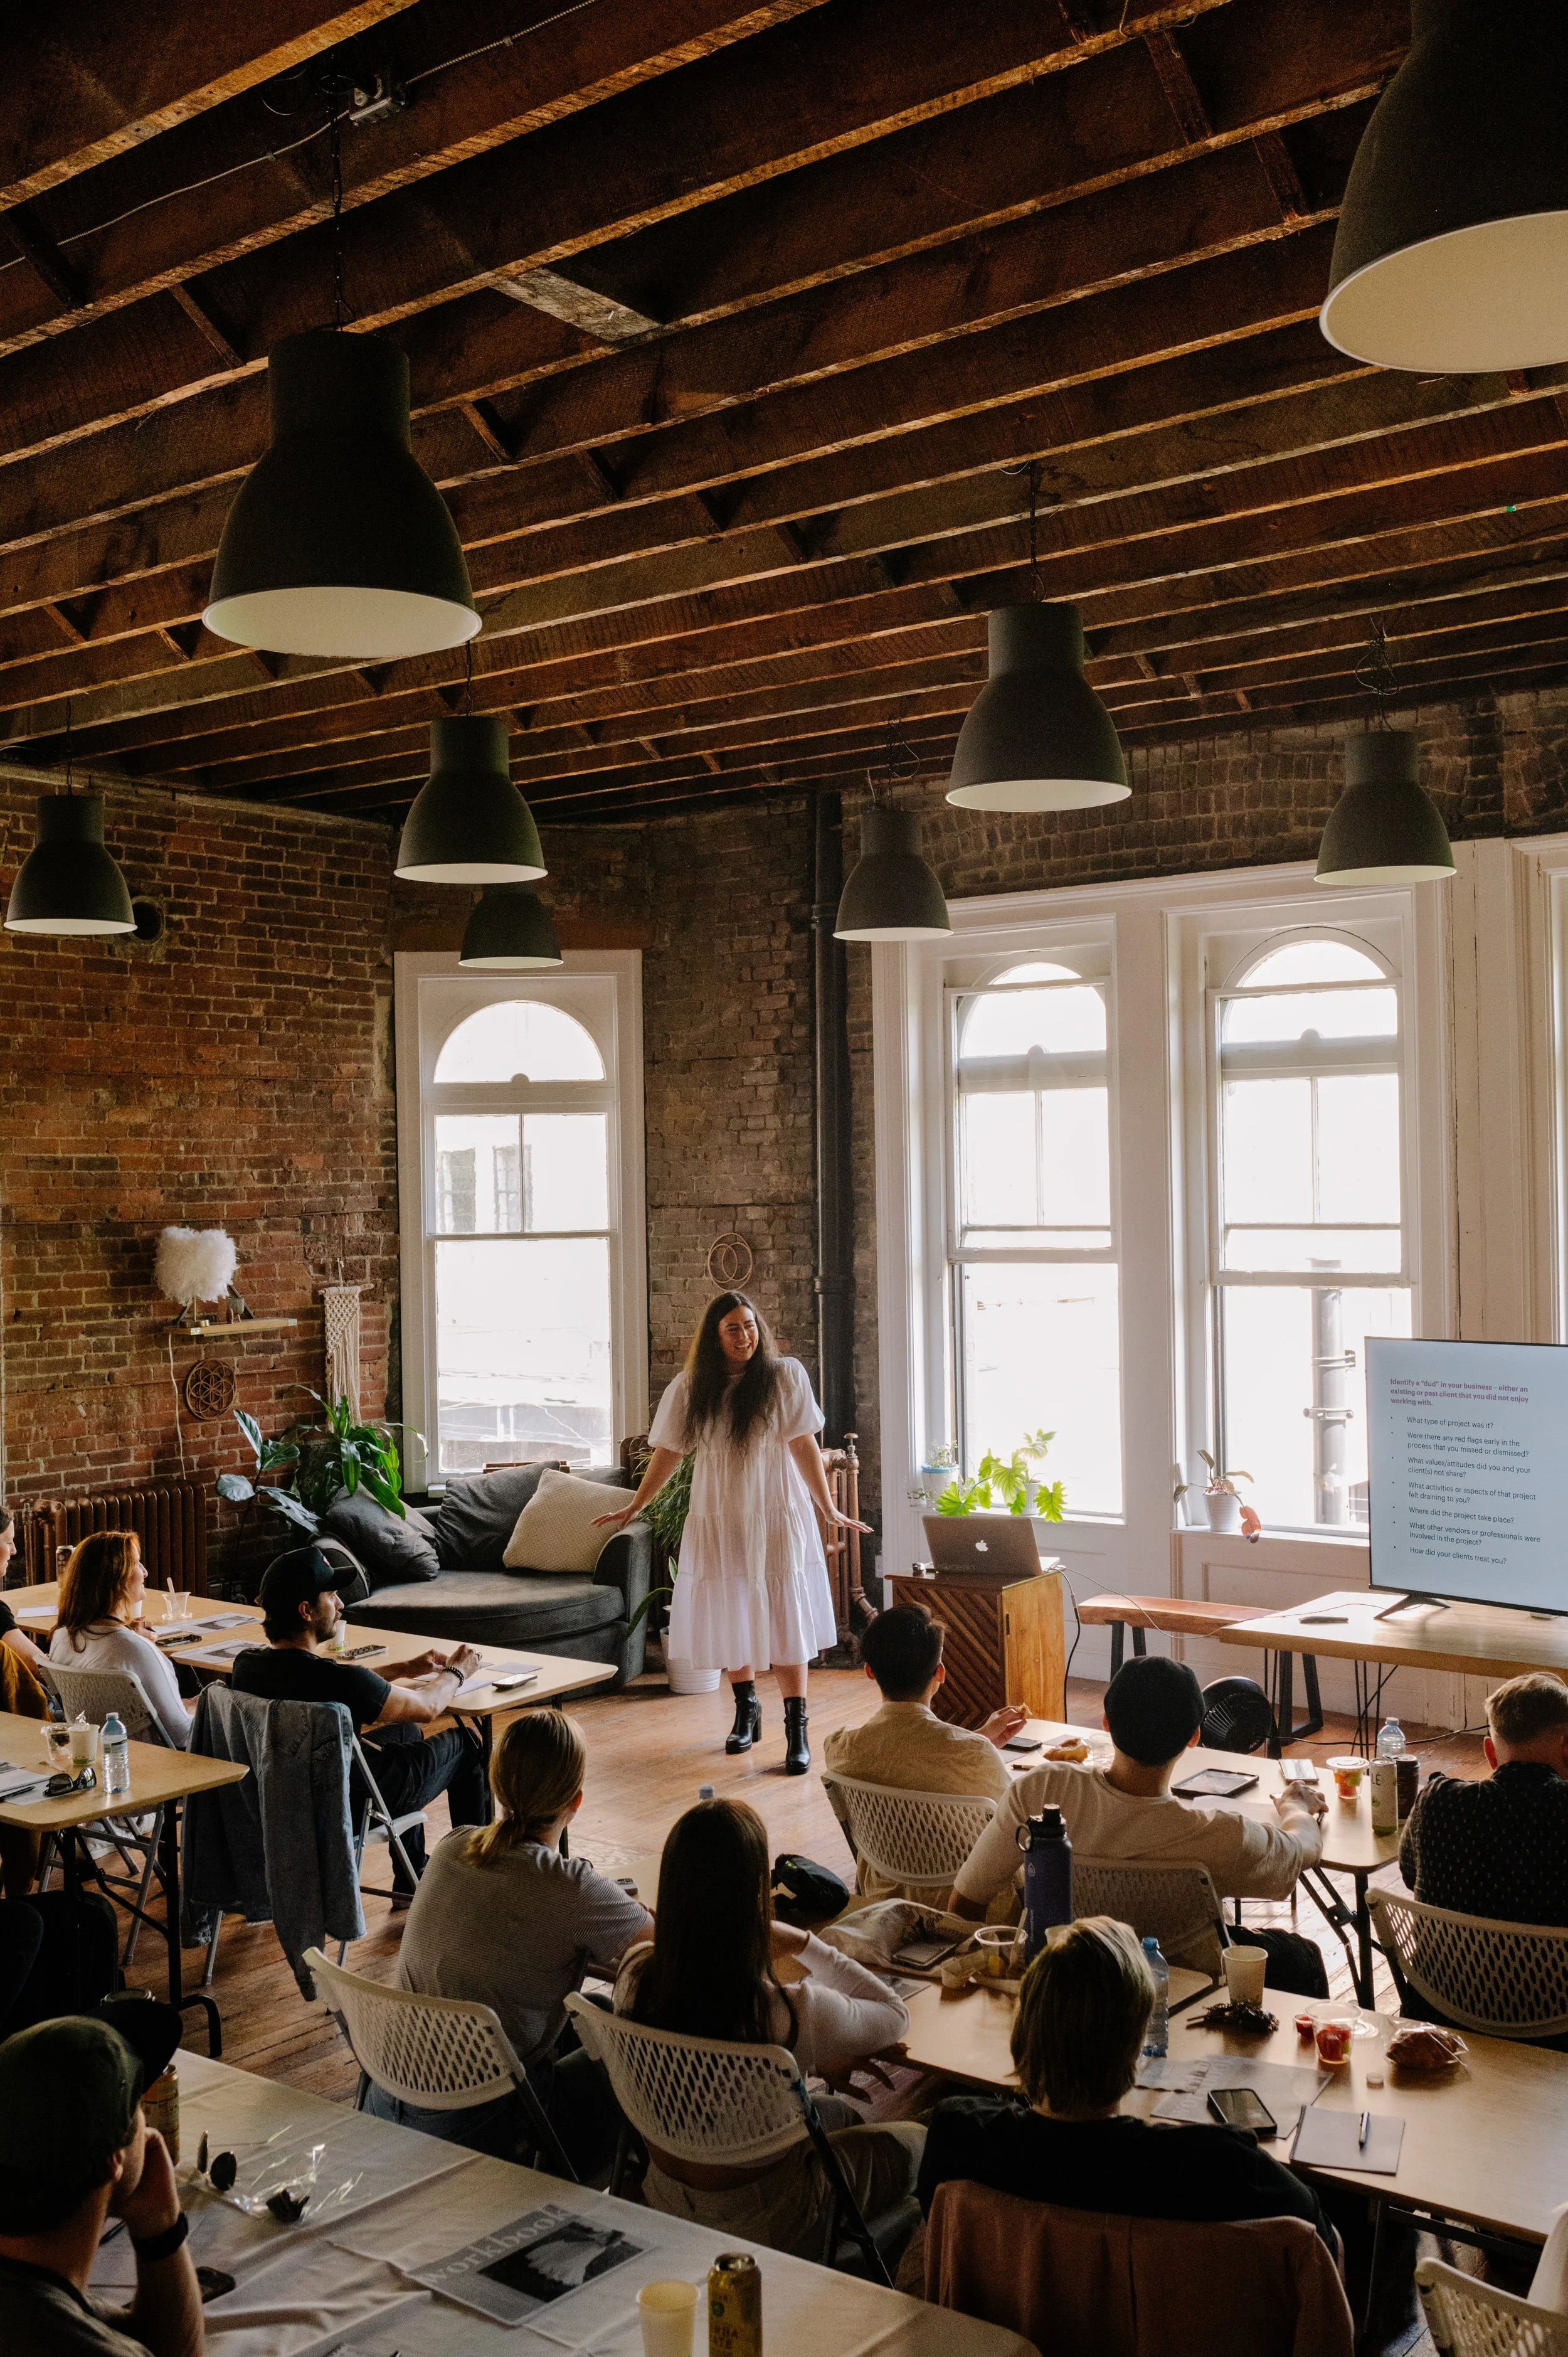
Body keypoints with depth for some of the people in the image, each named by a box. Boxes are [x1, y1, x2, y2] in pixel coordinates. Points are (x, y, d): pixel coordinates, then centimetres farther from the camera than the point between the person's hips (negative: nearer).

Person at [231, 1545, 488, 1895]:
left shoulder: (247, 1663, -13)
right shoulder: (338, 1680, -35)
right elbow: (427, 1707, -16)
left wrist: (406, 1668, 14)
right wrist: (456, 1672, 5)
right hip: (352, 1806, -7)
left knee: (404, 1731, 30)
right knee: (465, 1745, 14)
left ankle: (411, 1878, 40)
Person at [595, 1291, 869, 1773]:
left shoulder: (785, 1376, -5)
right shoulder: (691, 1388, 0)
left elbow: (803, 1446, -6)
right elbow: (668, 1452, 8)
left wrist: (829, 1510, -11)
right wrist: (635, 1507, 11)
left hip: (777, 1518, -2)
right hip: (717, 1521, 3)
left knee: (784, 1620, -5)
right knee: (729, 1620, 8)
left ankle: (797, 1731, 0)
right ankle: (746, 1710, 29)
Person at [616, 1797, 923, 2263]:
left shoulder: (635, 1978, -19)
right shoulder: (790, 2011, -34)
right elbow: (894, 2016, -12)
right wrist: (802, 1942, -13)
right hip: (760, 2225, -5)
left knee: (842, 2116, 31)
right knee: (917, 2141, 22)